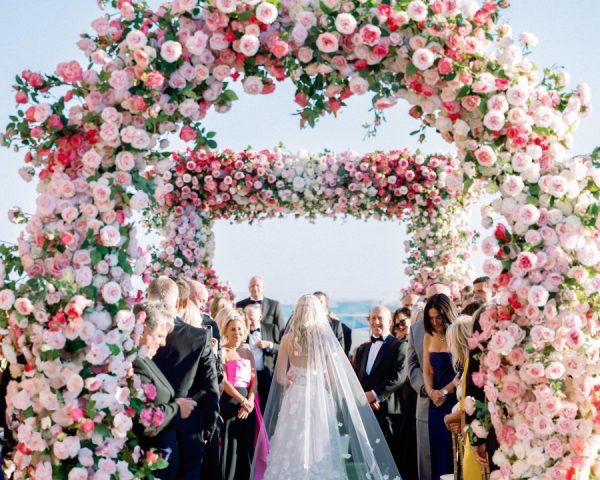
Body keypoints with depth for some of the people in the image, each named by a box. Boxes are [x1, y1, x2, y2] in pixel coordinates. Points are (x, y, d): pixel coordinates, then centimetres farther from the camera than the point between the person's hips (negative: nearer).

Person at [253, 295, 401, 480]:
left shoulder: (288, 339, -3)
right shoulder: (325, 338, -5)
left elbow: (280, 377, -2)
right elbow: (334, 378, -4)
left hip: (295, 400, 1)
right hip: (319, 401, 0)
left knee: (293, 452, 6)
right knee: (319, 452, 6)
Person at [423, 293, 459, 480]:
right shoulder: (429, 337, 11)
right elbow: (427, 370, 10)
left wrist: (444, 391, -11)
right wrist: (431, 391, -6)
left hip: (456, 398, -6)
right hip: (436, 401, 6)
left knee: (453, 449, -6)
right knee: (437, 448, 5)